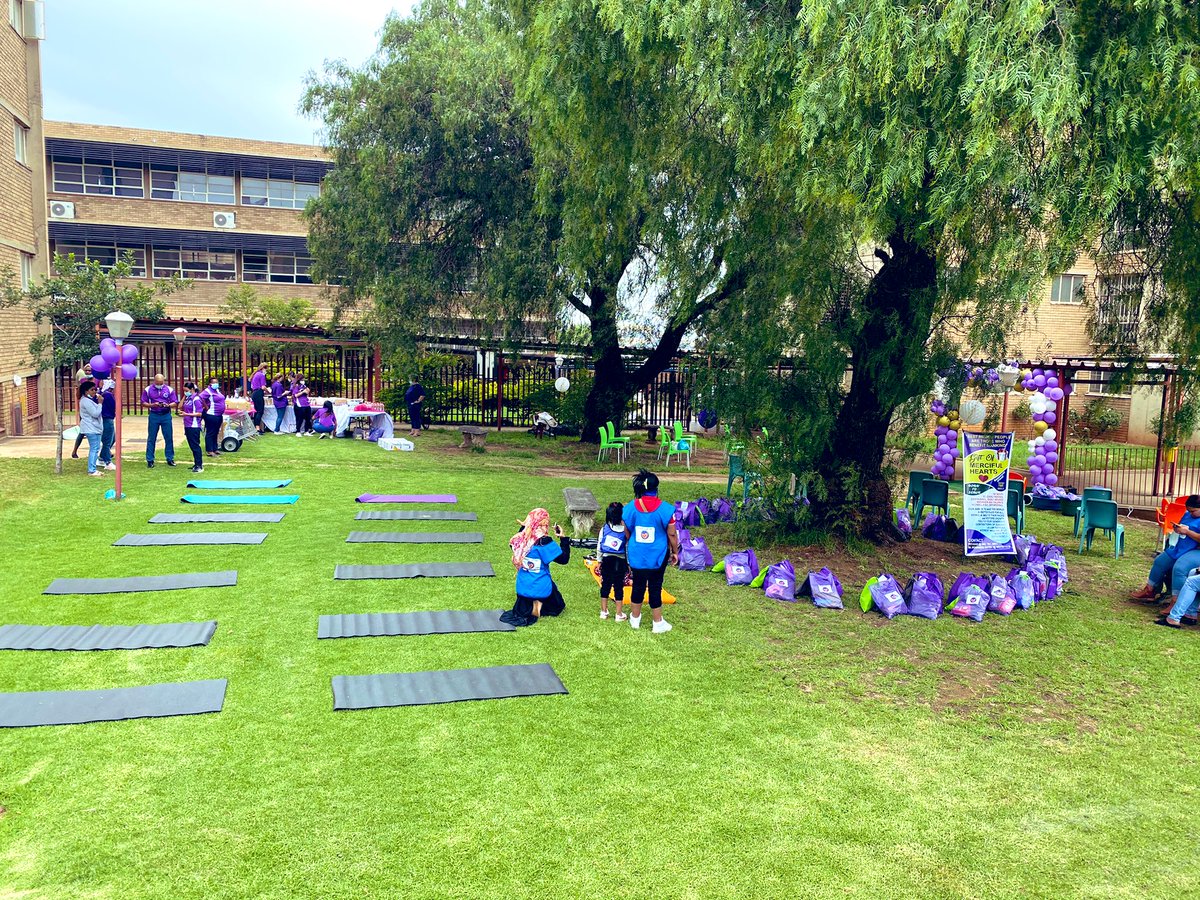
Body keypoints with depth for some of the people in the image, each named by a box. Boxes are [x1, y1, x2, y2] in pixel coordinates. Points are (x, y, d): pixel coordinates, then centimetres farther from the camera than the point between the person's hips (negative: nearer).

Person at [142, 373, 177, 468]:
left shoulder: (169, 390, 2)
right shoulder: (148, 390, 1)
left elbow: (175, 403, 4)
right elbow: (143, 403, 4)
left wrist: (168, 405, -17)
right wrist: (152, 405, -14)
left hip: (166, 415, 0)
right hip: (154, 415, 0)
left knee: (169, 438, 3)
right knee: (151, 438, 2)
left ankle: (170, 459, 13)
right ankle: (150, 460, 8)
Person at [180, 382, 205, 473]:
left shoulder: (196, 399, -13)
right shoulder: (188, 399, 12)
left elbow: (199, 413, -16)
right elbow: (180, 407, 12)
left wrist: (187, 414, -23)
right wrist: (184, 397, 6)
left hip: (194, 426, -8)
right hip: (187, 426, 8)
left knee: (195, 445, -6)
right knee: (192, 445, 13)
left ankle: (199, 466, -3)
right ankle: (196, 463, 21)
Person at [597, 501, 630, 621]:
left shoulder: (604, 528, -4)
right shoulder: (625, 530, -9)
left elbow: (599, 546, 0)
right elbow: (628, 547, -7)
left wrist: (599, 561, 11)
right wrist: (629, 564, 3)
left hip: (606, 560, 2)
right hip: (620, 561, -2)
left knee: (605, 585, 13)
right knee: (619, 586, 6)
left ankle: (604, 611, 22)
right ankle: (619, 614, 11)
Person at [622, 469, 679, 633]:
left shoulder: (630, 508, -9)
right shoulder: (666, 509, -16)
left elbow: (626, 533, 4)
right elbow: (672, 534, -7)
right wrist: (675, 552, 9)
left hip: (636, 555, 2)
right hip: (658, 556, -2)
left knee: (638, 586, 18)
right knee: (655, 587, 10)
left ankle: (635, 618, 35)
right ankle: (658, 623, 23)